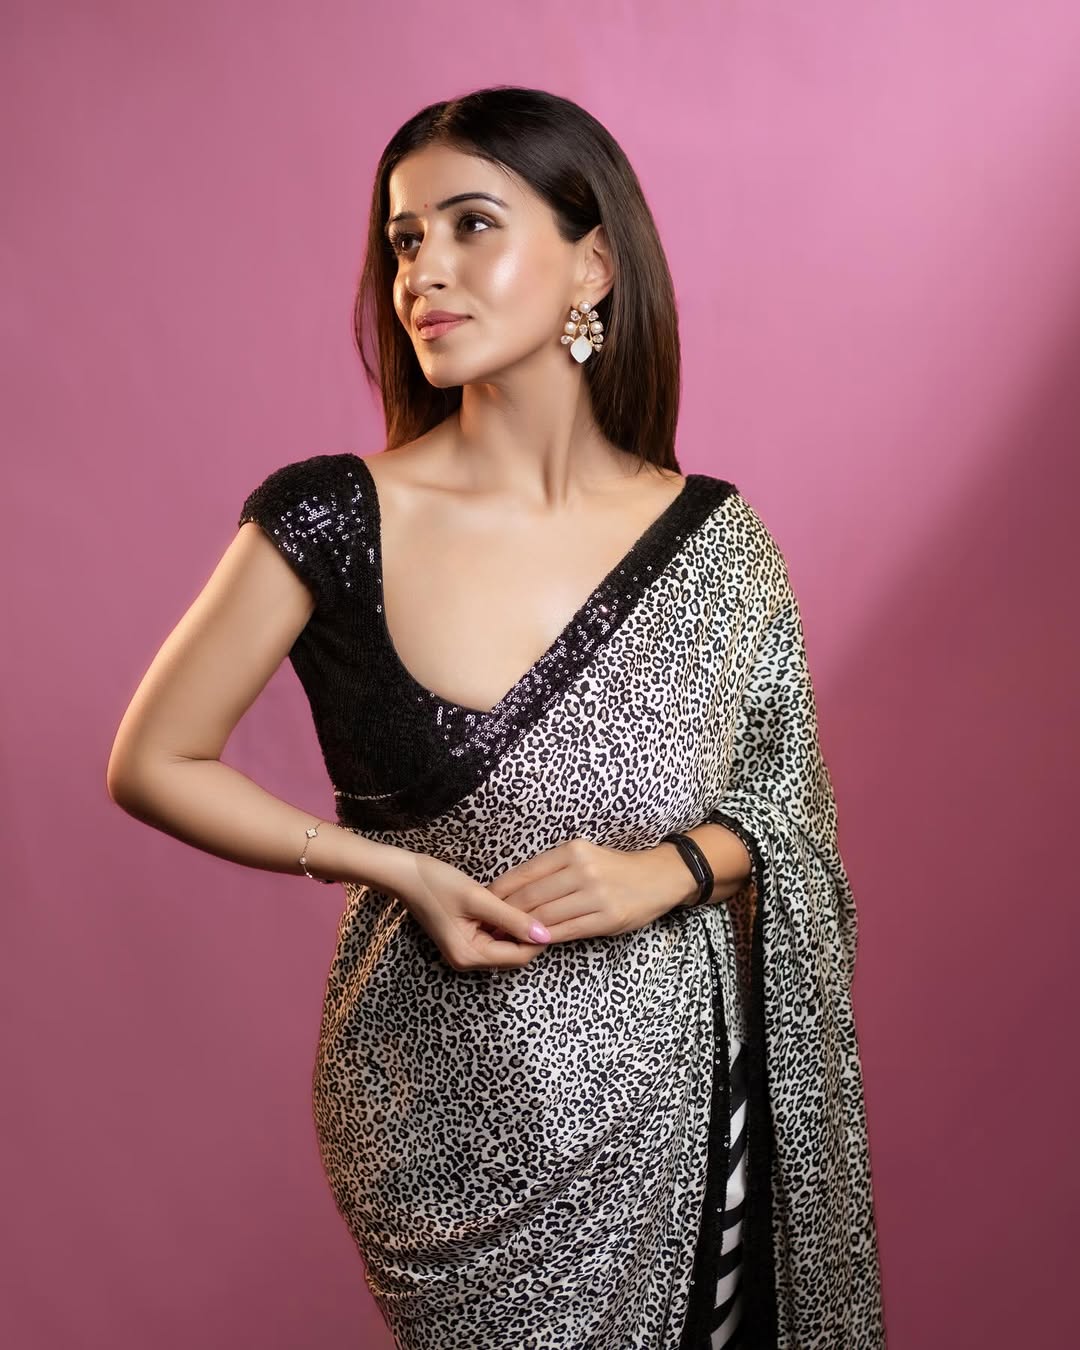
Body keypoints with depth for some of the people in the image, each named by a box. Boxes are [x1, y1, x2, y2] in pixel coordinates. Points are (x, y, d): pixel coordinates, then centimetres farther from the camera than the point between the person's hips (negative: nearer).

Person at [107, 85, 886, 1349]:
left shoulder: (712, 537, -6)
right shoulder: (331, 521, -13)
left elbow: (779, 800, 5)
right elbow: (151, 764, -5)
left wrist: (666, 872, -16)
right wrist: (400, 871, -14)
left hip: (678, 1090, 3)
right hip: (448, 1108, -2)